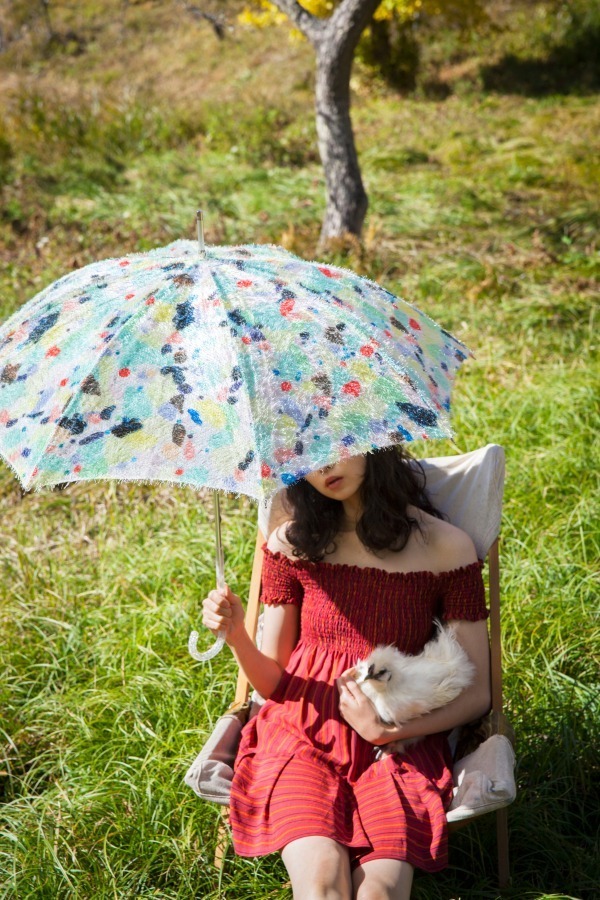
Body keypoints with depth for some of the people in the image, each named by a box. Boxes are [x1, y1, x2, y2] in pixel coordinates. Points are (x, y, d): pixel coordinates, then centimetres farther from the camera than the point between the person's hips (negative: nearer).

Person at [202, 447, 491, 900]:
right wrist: (238, 638, -13)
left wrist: (390, 730, -11)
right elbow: (272, 682, 7)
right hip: (302, 739, 1)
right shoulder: (292, 543, 2)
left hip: (399, 746, 0)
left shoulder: (446, 547, -2)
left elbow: (477, 693, 2)